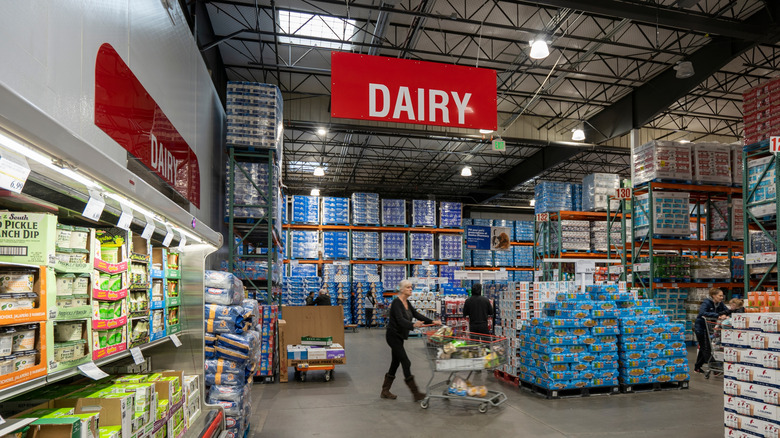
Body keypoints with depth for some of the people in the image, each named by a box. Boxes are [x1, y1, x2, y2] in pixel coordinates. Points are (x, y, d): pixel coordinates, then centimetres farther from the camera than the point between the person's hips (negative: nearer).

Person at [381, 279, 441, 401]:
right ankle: (415, 393, -6)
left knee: (396, 362, 12)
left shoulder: (407, 302, 8)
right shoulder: (396, 302, -20)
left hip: (399, 336, 10)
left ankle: (385, 391, 22)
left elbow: (416, 314, 6)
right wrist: (413, 325, -49)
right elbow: (400, 320, -32)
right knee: (406, 362, -9)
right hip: (393, 335, -9)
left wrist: (432, 321, -3)